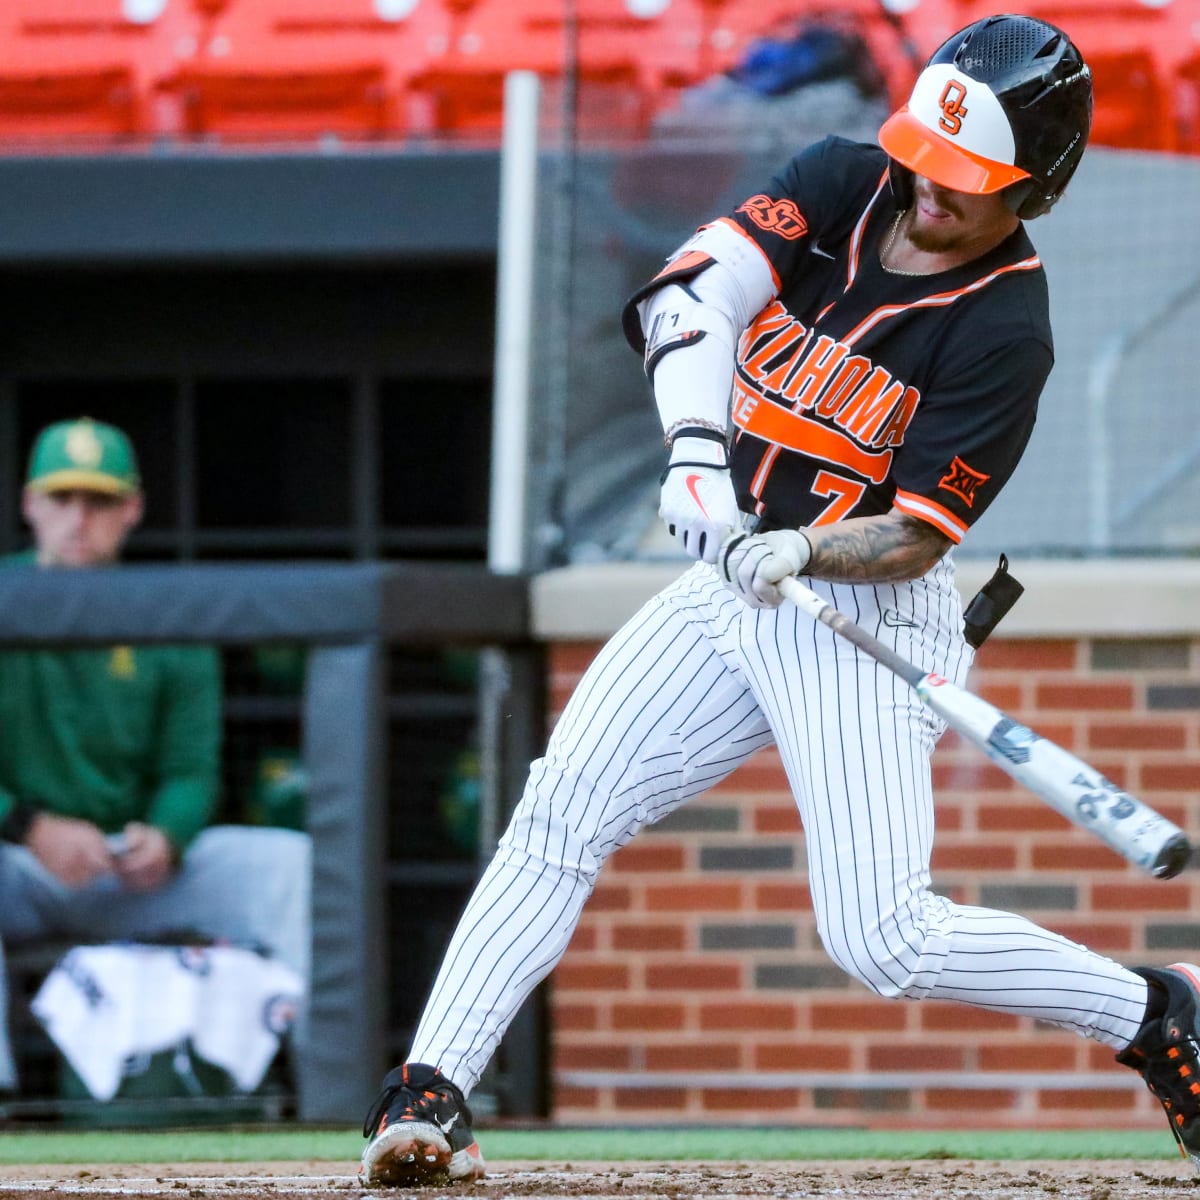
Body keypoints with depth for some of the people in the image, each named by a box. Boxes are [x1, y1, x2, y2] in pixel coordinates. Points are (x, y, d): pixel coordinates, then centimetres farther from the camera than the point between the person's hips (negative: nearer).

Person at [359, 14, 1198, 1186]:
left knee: (883, 941, -12)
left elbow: (918, 534, -17)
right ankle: (429, 1092, -9)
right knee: (559, 815, -8)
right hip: (732, 582, 6)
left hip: (869, 615, -6)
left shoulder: (1003, 330, -16)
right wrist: (697, 453, -31)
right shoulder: (847, 183, -1)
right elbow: (693, 290, -16)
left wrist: (800, 551, -36)